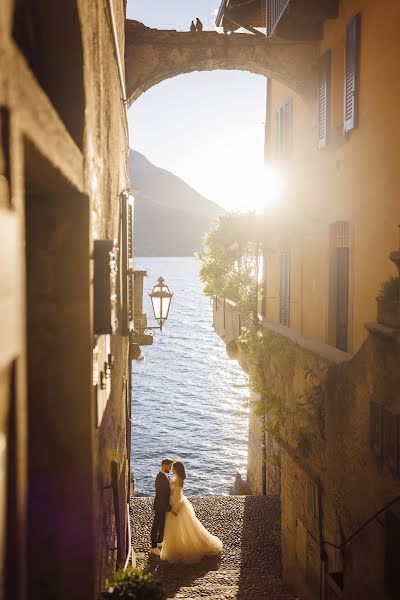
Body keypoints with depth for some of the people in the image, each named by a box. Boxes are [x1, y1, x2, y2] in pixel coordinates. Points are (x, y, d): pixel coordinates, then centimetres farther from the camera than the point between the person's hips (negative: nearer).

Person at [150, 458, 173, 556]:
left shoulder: (165, 475, 2)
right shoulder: (160, 478, -28)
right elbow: (161, 495, -28)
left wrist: (168, 505, 17)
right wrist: (167, 507, -22)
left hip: (164, 505, 9)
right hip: (160, 506, -9)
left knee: (163, 524, 22)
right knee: (157, 526, 4)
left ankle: (160, 542, 40)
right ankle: (154, 547, 16)